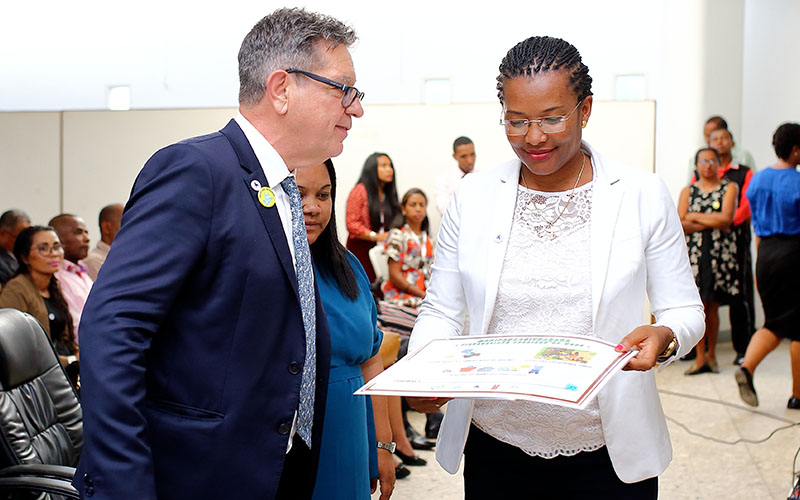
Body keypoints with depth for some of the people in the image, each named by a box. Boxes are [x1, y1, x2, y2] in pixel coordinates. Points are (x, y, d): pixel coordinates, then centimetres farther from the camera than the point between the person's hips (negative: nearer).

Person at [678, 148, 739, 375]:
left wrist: (695, 216, -2)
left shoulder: (729, 188, 8)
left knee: (713, 305, 0)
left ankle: (711, 354, 13)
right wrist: (713, 222, -8)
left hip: (720, 252, -1)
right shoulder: (688, 191, 12)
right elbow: (681, 225, 0)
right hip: (694, 252, 1)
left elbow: (726, 219, -6)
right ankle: (700, 358, -3)